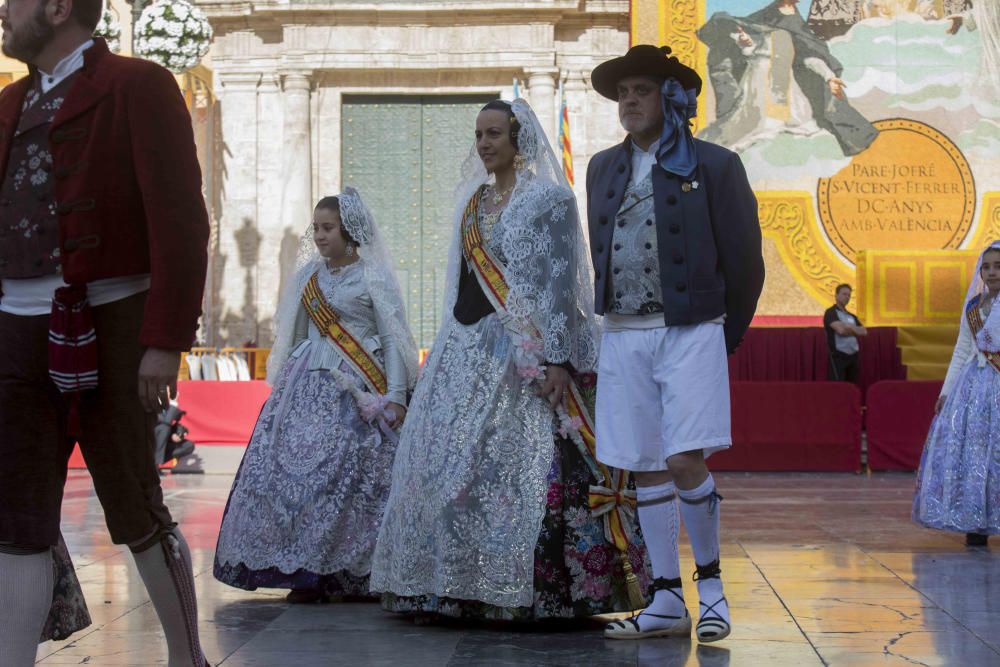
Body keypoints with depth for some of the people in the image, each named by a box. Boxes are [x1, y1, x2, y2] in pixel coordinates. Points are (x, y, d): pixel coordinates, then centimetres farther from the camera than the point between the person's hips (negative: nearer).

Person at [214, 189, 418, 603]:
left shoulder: (373, 277, 1)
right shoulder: (308, 275, 16)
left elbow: (393, 340, -2)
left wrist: (396, 396, -11)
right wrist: (281, 383, 14)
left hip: (356, 390, -5)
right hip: (307, 385, 5)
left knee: (347, 474, -13)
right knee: (296, 468, -6)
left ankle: (349, 574, -6)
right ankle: (306, 572, -3)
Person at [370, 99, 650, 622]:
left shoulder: (549, 198, -4)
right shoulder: (474, 199, 17)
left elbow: (560, 284, -10)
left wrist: (557, 359, -17)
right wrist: (446, 352, 17)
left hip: (520, 354, -7)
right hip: (466, 350, 7)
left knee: (518, 469, -11)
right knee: (449, 466, 4)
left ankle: (530, 592, -5)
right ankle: (457, 586, 10)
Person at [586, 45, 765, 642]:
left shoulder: (714, 166, -1)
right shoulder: (604, 168, 13)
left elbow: (745, 262, 2)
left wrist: (725, 336, 6)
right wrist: (616, 319, 15)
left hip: (690, 332, -5)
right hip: (623, 338, 5)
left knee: (685, 463, -14)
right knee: (645, 470, 5)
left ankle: (711, 581, 7)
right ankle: (668, 603, 13)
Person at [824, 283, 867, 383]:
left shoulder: (852, 316, 19)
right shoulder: (831, 312, -6)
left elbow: (863, 331, 7)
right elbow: (841, 330, -20)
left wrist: (850, 327, -9)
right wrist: (853, 330, 0)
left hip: (853, 357, 8)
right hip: (838, 356, -8)